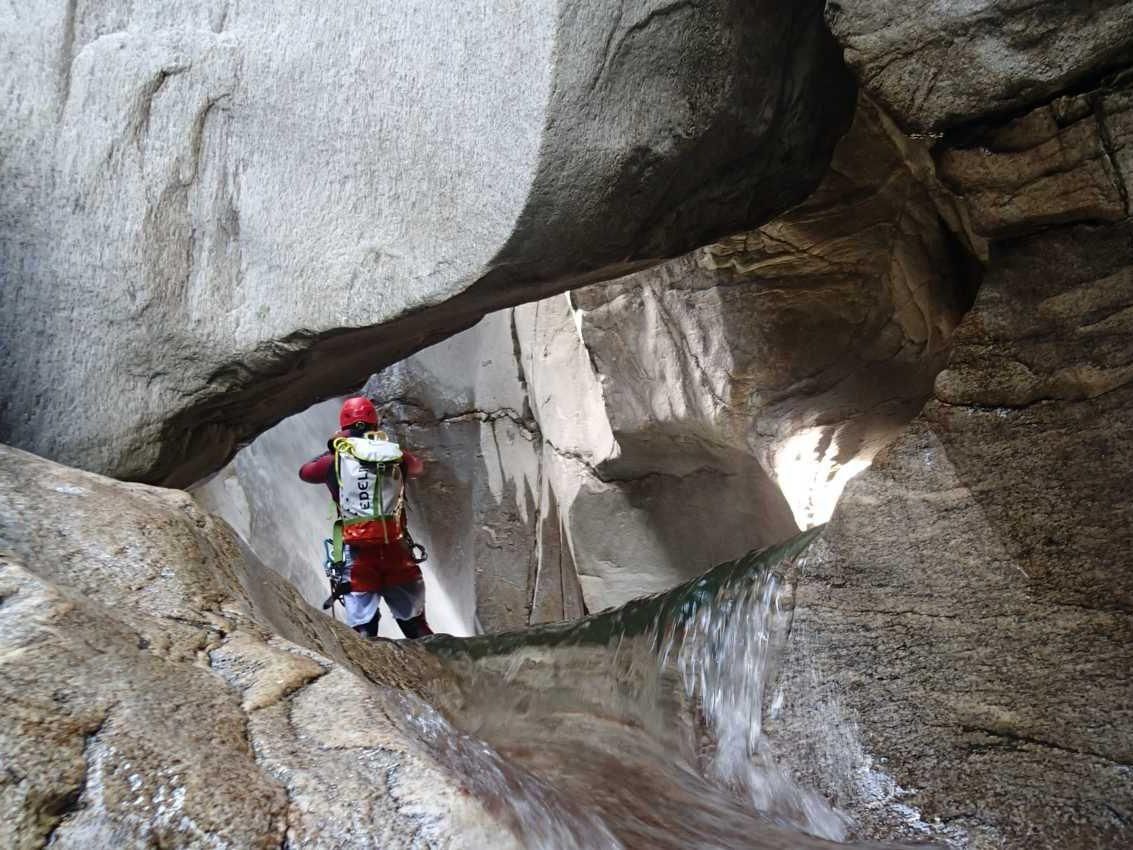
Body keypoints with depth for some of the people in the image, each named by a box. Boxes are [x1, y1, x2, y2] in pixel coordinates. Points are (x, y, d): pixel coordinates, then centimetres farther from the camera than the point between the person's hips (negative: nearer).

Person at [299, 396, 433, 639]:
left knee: (363, 627, 3)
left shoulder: (336, 460, 0)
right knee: (416, 625, 14)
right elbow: (418, 466, 26)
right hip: (396, 550, 1)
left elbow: (304, 471, 20)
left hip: (357, 554, -1)